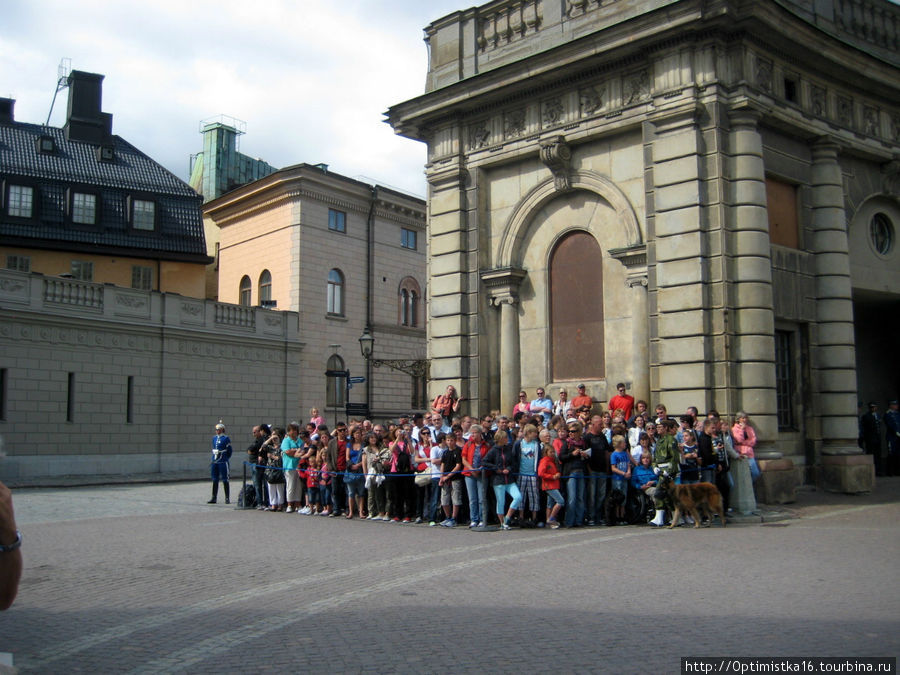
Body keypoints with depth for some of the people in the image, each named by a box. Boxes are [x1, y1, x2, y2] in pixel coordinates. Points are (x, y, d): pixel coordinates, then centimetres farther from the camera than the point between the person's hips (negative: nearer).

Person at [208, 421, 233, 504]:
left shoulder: (226, 439, -5)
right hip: (214, 462, 6)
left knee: (225, 480, -1)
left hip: (223, 462, -6)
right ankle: (214, 498, 15)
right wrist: (213, 459, 14)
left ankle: (227, 499, 4)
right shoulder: (214, 438, 12)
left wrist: (225, 459, 3)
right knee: (215, 480, 9)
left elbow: (229, 451, -1)